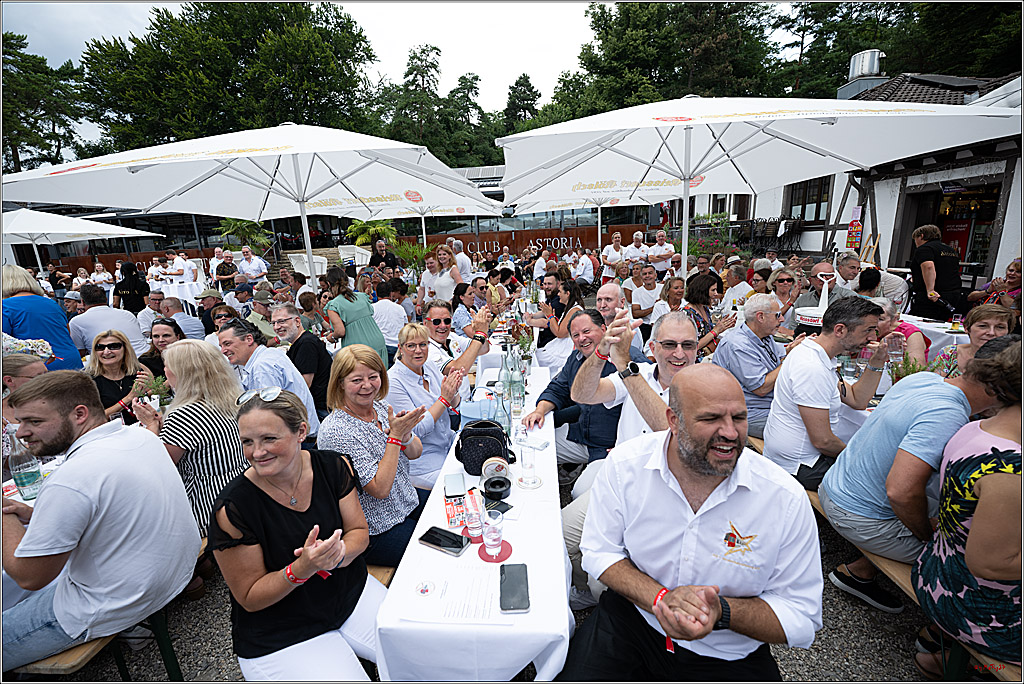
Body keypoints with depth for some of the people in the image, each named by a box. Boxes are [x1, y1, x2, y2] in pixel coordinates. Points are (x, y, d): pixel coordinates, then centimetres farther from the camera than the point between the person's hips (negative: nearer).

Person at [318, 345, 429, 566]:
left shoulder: (381, 407, -3)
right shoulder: (335, 431, -25)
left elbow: (415, 454, 2)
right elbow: (380, 489, -25)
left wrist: (405, 434, -20)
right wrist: (395, 435, -27)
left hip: (409, 500, 8)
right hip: (378, 530, -7)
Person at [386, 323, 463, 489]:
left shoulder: (430, 367, 3)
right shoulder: (393, 382, -17)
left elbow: (452, 409, 7)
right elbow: (417, 430, -20)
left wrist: (453, 391, -14)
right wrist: (444, 399, -24)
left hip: (449, 442, 7)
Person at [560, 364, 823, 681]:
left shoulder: (787, 500, -17)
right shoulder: (625, 465, -16)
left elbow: (801, 614, -9)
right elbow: (599, 551, -7)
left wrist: (722, 613, -27)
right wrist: (661, 598, -23)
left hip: (728, 659, 3)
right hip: (631, 619, -2)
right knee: (577, 676, -21)